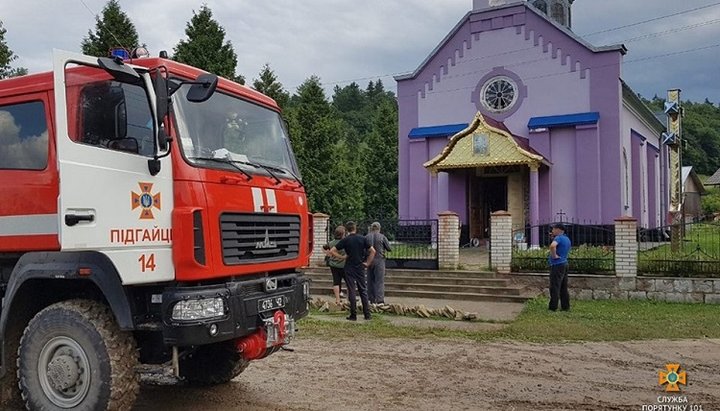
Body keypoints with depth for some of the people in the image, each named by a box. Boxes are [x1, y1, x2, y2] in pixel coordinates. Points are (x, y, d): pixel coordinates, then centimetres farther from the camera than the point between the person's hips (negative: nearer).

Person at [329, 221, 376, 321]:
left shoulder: (345, 240, -5)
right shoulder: (363, 239, 0)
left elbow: (332, 251, -9)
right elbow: (373, 251, -3)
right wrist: (367, 263, 3)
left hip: (349, 268, -2)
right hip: (360, 268, 2)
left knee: (351, 291, 2)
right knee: (363, 291, 10)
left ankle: (353, 315, 3)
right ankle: (367, 314, 9)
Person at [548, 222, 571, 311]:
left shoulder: (558, 238, -14)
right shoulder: (567, 239, 16)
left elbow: (552, 246, -35)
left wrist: (554, 256, -20)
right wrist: (553, 237, 18)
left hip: (557, 265, -9)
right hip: (564, 263, 9)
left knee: (554, 287, -5)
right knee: (564, 288, 12)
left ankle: (553, 307, -3)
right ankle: (565, 306, 14)